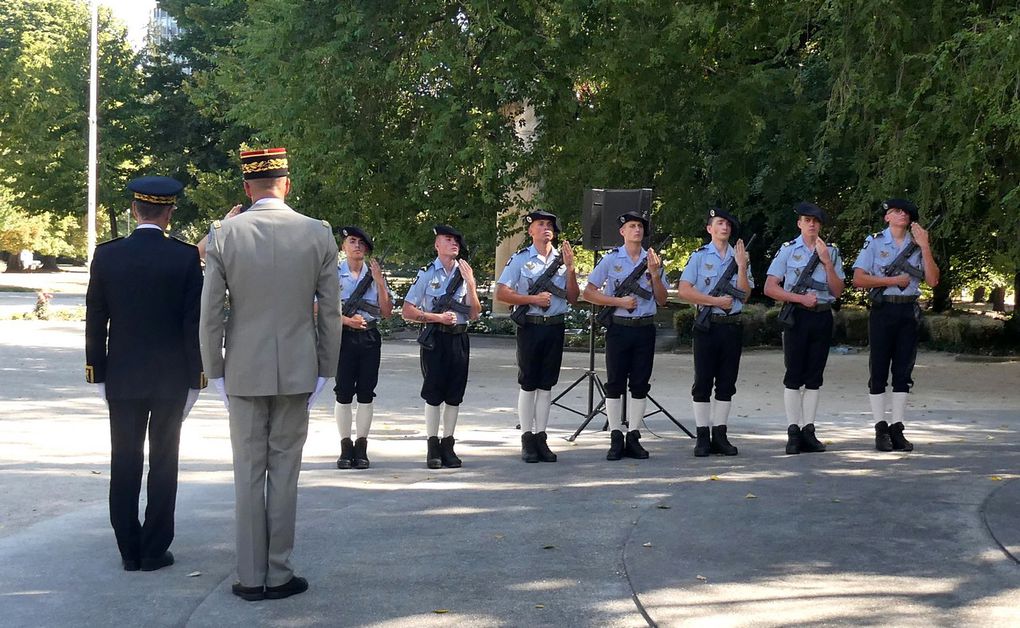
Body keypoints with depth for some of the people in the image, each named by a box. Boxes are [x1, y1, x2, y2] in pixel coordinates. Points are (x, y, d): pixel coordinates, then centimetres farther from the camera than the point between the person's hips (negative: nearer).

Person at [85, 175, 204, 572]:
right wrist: (195, 377, 0)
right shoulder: (186, 257, -9)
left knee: (125, 464, 8)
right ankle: (154, 551, 8)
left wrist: (97, 373, 9)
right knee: (163, 464, 6)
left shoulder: (107, 255, -3)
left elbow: (95, 321, 1)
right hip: (171, 378, -2)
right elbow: (195, 323, -8)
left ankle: (129, 551, 13)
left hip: (122, 378, 2)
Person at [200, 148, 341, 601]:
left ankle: (250, 577, 13)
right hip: (297, 372, 0)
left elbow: (210, 313, -5)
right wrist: (324, 371, 8)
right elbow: (330, 312, -1)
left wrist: (215, 372, 5)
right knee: (284, 472, 7)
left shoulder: (224, 234, -6)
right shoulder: (319, 234, -4)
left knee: (248, 474, 8)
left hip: (243, 373, 0)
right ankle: (278, 575, 14)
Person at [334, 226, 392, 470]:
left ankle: (361, 447, 9)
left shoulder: (375, 274, 10)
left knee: (366, 393, 2)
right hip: (343, 337, -2)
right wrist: (348, 321, -17)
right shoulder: (334, 274, 3)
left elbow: (387, 312, 5)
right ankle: (346, 447, 8)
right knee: (344, 393, 0)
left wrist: (379, 281, -5)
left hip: (370, 338, 2)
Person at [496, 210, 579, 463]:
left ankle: (540, 437, 15)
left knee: (546, 385, 8)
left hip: (556, 327, 3)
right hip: (530, 326, -3)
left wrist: (570, 268, -6)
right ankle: (527, 440, 8)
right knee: (528, 384, 2)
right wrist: (534, 299, -14)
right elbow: (501, 293, -6)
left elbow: (573, 298, 6)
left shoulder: (562, 259, 9)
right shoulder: (520, 259, -1)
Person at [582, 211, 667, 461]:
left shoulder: (653, 260, 9)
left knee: (640, 384, 4)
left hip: (645, 329, 3)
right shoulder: (610, 260, 1)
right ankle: (616, 438, 6)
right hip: (619, 328, -3)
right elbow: (588, 293, -1)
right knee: (615, 383, 0)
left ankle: (633, 438, 12)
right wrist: (619, 301, -11)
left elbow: (662, 300, 6)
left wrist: (655, 274, -9)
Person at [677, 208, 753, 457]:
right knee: (703, 382, -1)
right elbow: (684, 290, -9)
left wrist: (741, 266, -10)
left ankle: (720, 435, 12)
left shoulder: (739, 257, 11)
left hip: (733, 326, 3)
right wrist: (715, 301, -11)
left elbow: (744, 293, 2)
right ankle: (702, 437, 3)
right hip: (707, 326, -3)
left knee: (727, 382, 6)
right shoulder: (699, 256, 1)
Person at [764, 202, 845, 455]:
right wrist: (801, 298, -12)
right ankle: (793, 432, -1)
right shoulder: (787, 250, 3)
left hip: (823, 317, 3)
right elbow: (770, 288, -3)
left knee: (814, 376, 5)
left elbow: (837, 292, 6)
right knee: (794, 375, -3)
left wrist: (827, 262, -6)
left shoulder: (832, 252, 11)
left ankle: (808, 430, 9)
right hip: (797, 316, -3)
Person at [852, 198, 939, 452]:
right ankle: (881, 431, 3)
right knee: (879, 371, -1)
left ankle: (897, 430, 9)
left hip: (909, 312, 3)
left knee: (903, 372, 4)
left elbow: (932, 281, 1)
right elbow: (858, 279, -6)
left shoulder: (917, 244, 11)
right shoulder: (875, 242, 2)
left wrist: (925, 247, -6)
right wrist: (893, 280, -10)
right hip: (882, 310, -3)